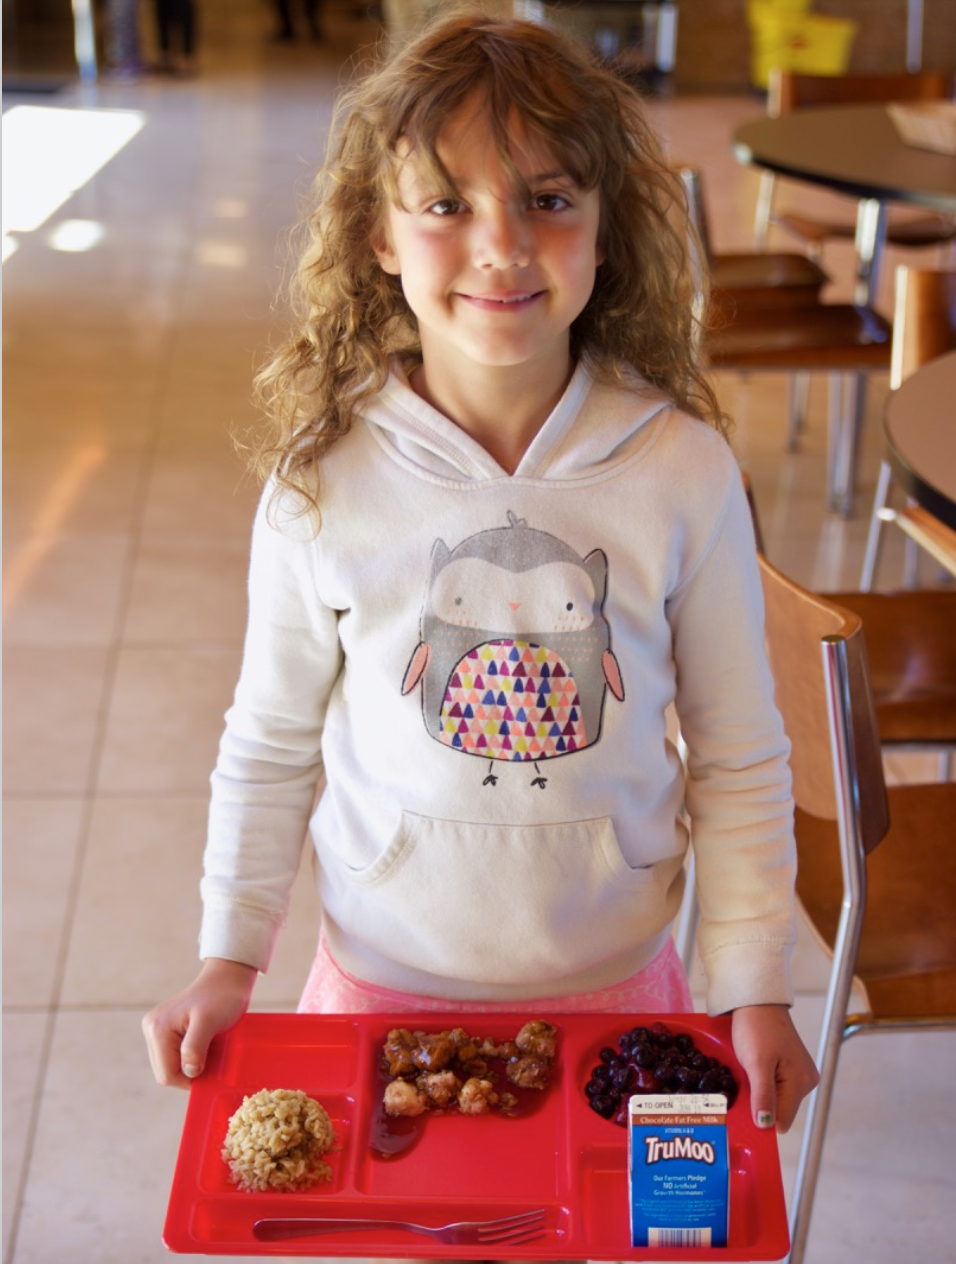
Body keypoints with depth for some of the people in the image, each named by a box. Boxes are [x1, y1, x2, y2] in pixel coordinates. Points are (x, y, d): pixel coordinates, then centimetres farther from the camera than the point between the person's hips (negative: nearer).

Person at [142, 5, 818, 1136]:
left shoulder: (684, 470, -13)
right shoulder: (323, 485, -14)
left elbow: (740, 759, -4)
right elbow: (271, 744, 0)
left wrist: (754, 990, -4)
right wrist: (229, 961, 0)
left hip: (613, 982, 0)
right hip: (385, 978, 0)